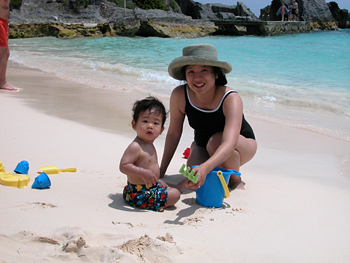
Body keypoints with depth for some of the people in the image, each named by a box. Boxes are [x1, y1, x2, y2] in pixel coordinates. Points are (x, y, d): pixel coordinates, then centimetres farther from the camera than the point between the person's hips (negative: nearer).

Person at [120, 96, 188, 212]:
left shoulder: (150, 146, 8)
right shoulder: (135, 147, -25)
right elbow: (123, 166, -31)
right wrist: (143, 173, -37)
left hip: (151, 186, 11)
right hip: (141, 193, -11)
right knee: (175, 195, -5)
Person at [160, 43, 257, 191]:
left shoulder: (231, 99, -34)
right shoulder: (179, 96, -23)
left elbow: (229, 143, -48)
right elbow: (173, 133, -9)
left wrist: (205, 168, -66)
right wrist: (161, 171, -7)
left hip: (243, 145, -3)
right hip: (202, 146, 4)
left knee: (216, 141, -35)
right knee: (195, 177, -24)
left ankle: (235, 179, -6)